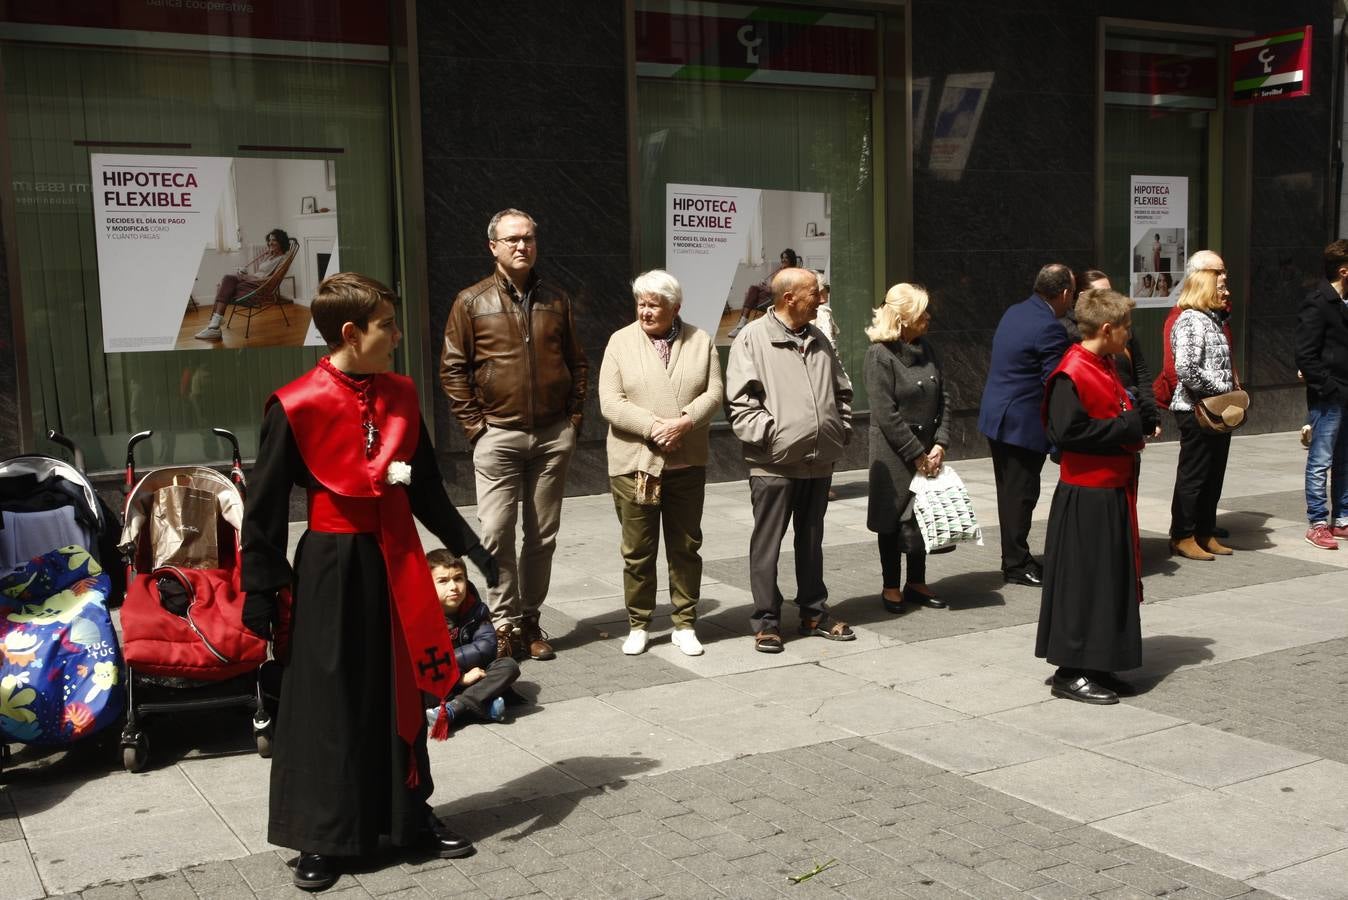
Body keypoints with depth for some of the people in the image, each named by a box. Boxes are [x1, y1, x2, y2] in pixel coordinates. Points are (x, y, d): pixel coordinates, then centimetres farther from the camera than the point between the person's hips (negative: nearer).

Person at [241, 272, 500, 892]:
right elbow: (265, 504, -8)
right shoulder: (296, 406, -13)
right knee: (327, 701, 4)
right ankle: (322, 838, 19)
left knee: (400, 691, 15)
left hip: (395, 560, 5)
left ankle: (409, 814, 31)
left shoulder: (400, 396, 4)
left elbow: (426, 488, 13)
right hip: (332, 566, -5)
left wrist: (467, 544, 13)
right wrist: (260, 588, -7)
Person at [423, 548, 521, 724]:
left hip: (469, 675, 3)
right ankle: (485, 707, -37)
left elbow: (487, 645, -11)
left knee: (508, 665, -20)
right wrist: (460, 677, -23)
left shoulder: (476, 610, 1)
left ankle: (453, 709, -37)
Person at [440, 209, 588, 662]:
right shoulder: (471, 302, 0)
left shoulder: (555, 300, 9)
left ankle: (530, 621, 19)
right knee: (497, 534, -6)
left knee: (543, 536, 8)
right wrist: (475, 425, -6)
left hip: (554, 435, 3)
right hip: (499, 435, -3)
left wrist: (574, 417, 6)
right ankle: (504, 624, 4)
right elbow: (453, 369, 0)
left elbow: (577, 362, 15)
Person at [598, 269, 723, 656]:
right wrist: (652, 426, -18)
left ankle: (685, 625, 21)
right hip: (633, 463, -1)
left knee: (685, 547, 9)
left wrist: (685, 422, -18)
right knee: (638, 550, 5)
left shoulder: (700, 341, 6)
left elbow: (714, 392, -1)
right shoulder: (621, 341, 1)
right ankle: (639, 625, 19)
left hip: (687, 464, 2)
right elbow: (610, 402, -6)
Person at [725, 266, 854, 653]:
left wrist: (841, 430, 13)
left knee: (811, 541, 16)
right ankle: (766, 620, 11)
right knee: (767, 544, 2)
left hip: (819, 462, 6)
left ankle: (814, 612, 27)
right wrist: (768, 434, -17)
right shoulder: (754, 338, -7)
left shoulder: (818, 341, 14)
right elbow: (738, 400, -12)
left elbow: (842, 391, 24)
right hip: (774, 463, -6)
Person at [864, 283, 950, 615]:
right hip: (894, 452, -6)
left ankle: (917, 583, 25)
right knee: (894, 518, 4)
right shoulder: (880, 355, -14)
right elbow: (886, 414, -17)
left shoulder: (925, 350, 7)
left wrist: (940, 444, -5)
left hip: (927, 449, 6)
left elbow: (943, 398, 7)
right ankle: (891, 587, 16)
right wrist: (916, 454, -14)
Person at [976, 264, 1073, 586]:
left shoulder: (1014, 313, 9)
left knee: (1010, 492, 16)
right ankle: (1016, 564, 8)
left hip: (996, 417, 9)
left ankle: (1014, 557, 25)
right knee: (1021, 494, 0)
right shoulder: (1049, 329, -19)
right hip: (1023, 423, -9)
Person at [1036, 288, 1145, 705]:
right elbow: (1066, 431, -25)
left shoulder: (1106, 368, 13)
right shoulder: (1072, 373, -17)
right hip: (1085, 499, -10)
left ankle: (1097, 666, 24)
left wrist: (1133, 428, 5)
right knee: (1082, 583, -3)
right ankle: (1071, 673, 7)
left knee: (1113, 579, 14)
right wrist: (1125, 428, -18)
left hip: (1113, 493, 10)